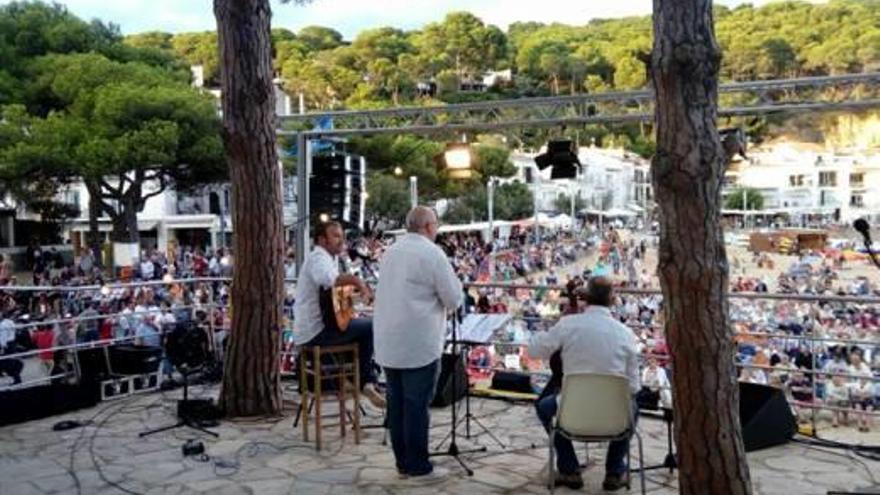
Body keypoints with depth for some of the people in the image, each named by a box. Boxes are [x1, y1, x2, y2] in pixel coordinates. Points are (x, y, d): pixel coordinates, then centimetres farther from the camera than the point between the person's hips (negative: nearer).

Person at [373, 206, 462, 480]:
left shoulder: (390, 252, 11)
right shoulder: (432, 253, -11)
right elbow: (453, 300, -8)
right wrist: (452, 279, 10)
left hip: (388, 343, 7)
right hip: (419, 344, -7)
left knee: (396, 404, 11)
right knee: (417, 406, 0)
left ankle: (403, 462, 20)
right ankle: (418, 466, 8)